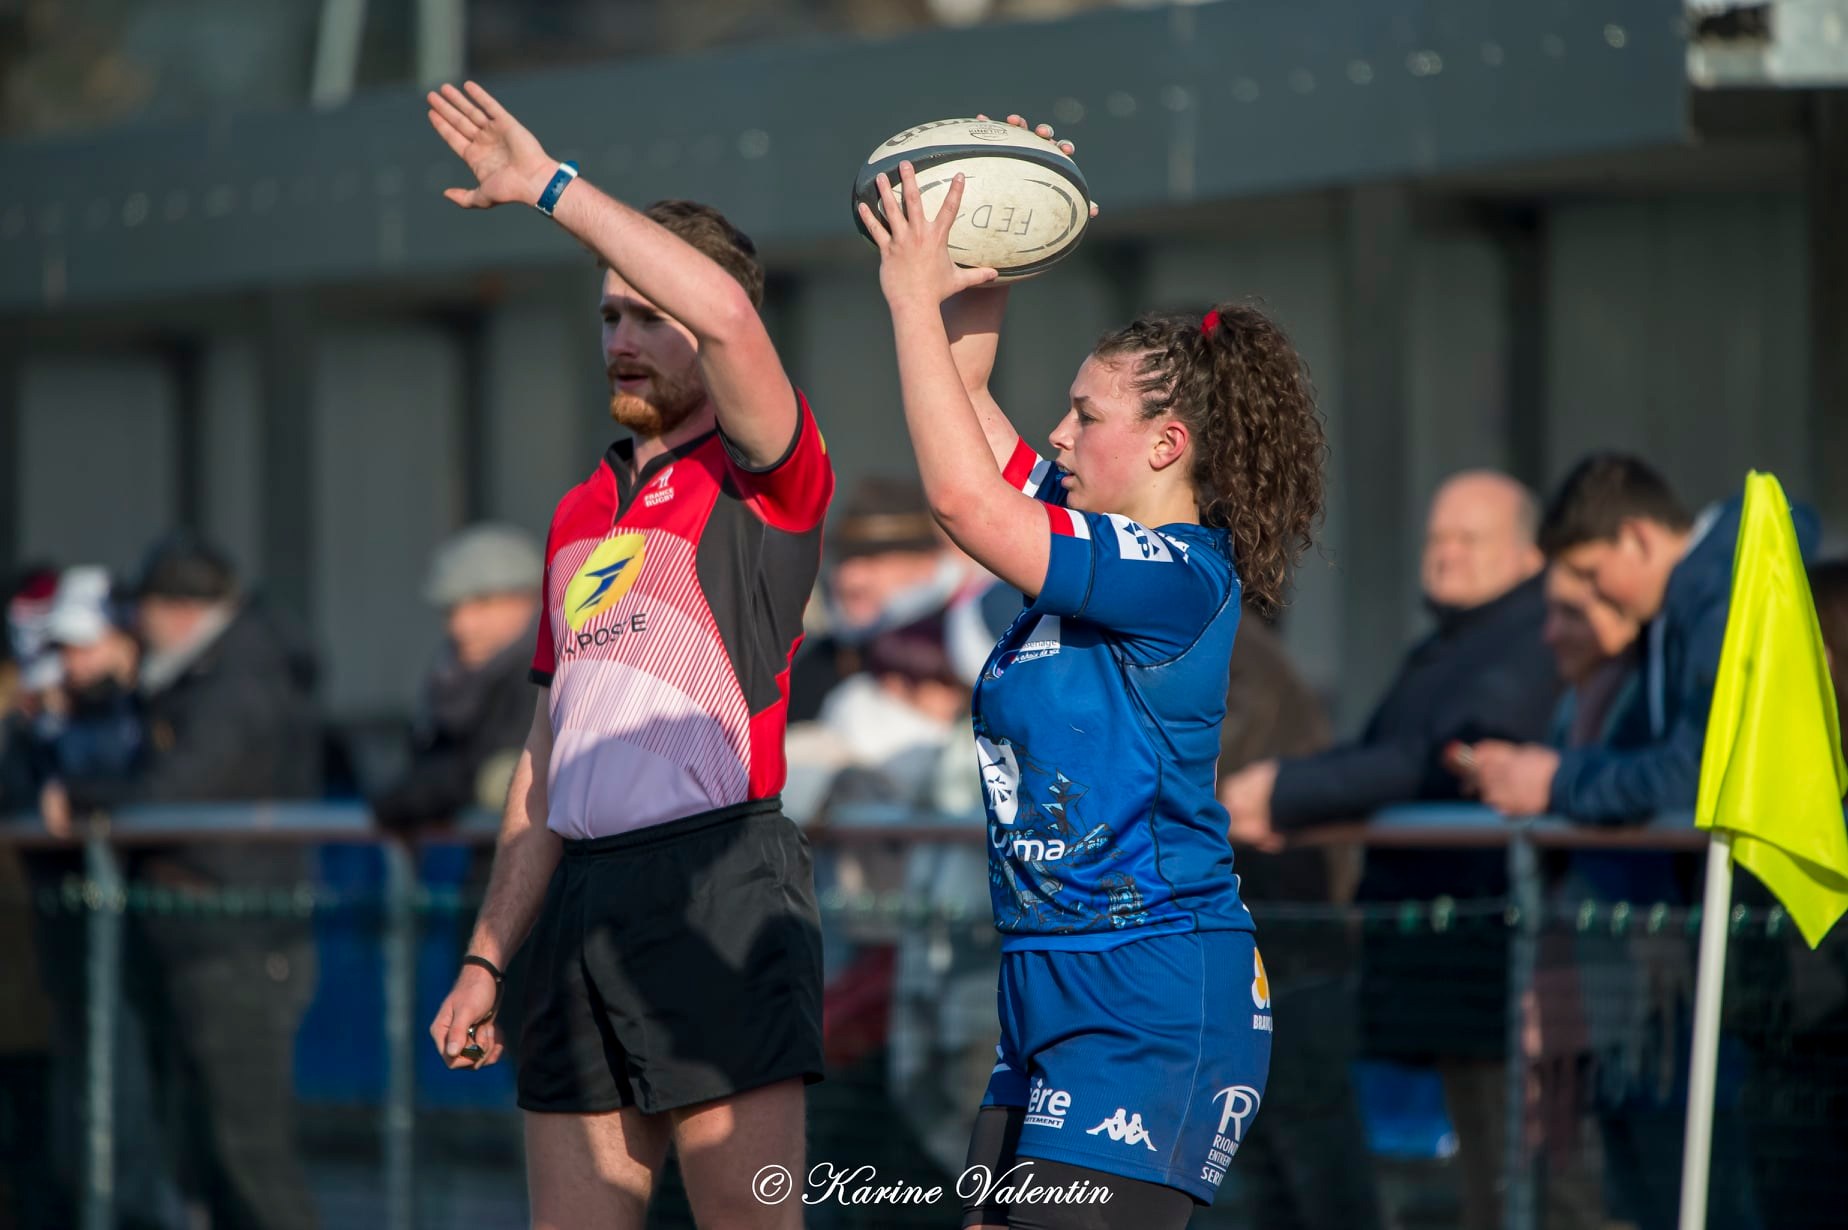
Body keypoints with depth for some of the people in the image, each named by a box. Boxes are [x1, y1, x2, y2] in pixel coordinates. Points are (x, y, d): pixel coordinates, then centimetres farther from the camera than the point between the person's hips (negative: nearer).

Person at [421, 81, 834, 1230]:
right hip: (584, 902, 7)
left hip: (718, 882, -7)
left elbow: (723, 311, -23)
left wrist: (554, 188, -16)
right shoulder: (582, 513, 22)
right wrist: (488, 957, 21)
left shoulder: (768, 478, -1)